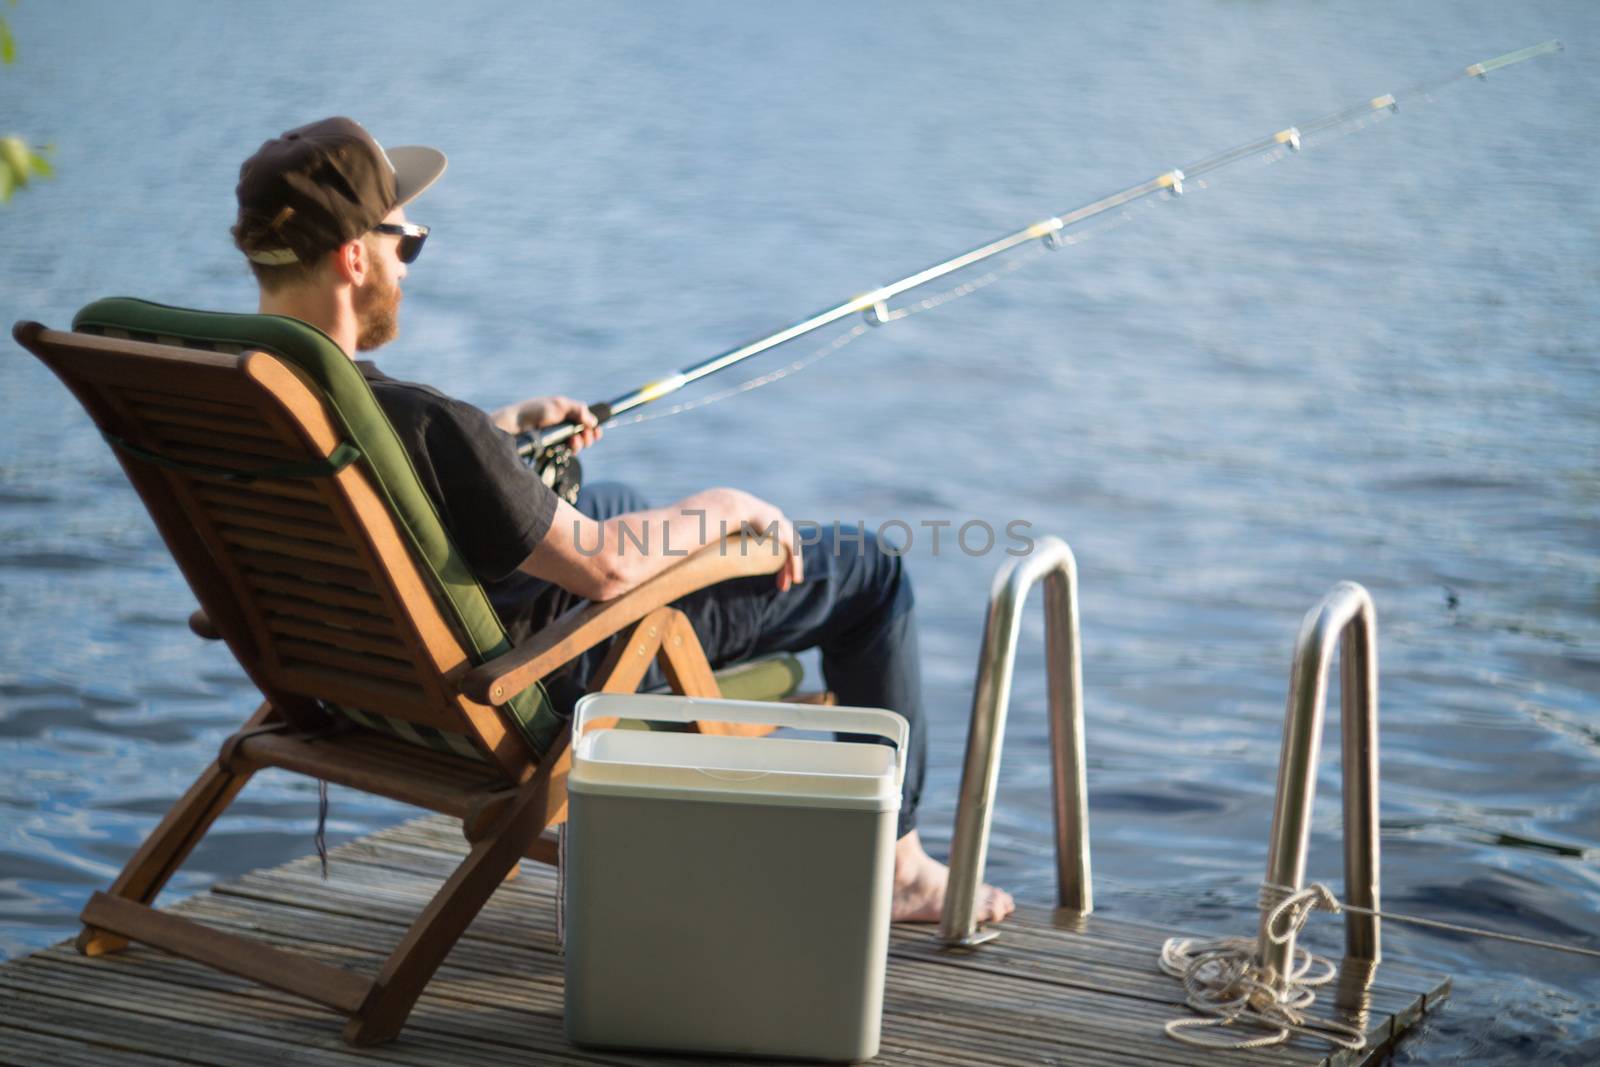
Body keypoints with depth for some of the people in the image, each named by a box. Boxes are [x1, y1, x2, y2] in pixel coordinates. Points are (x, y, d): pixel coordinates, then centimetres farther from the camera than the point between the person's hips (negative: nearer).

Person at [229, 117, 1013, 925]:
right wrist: (722, 509, -10)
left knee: (615, 501, 38)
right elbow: (602, 566, -27)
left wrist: (506, 427, 17)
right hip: (537, 673, -9)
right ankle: (893, 866, 21)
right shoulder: (411, 425, -37)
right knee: (867, 574, 5)